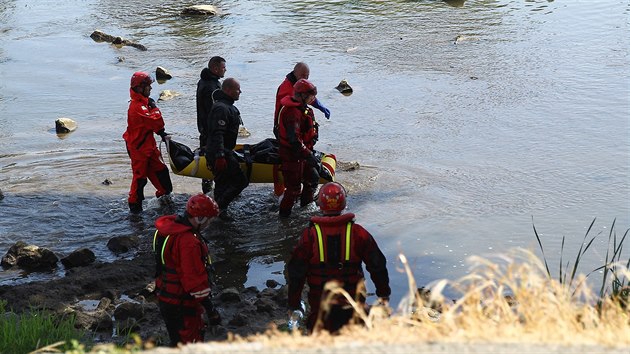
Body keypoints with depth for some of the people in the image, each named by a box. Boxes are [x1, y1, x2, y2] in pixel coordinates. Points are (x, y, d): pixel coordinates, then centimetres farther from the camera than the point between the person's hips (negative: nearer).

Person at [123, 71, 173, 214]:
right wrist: (154, 108, -14)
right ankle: (134, 205, 10)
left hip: (148, 145, 10)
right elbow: (156, 122, -31)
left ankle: (165, 194, 31)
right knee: (140, 176, -1)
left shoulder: (144, 103, 7)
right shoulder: (137, 107, -26)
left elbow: (153, 124, 16)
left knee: (160, 170, 16)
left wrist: (163, 134, 3)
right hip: (139, 148, -10)